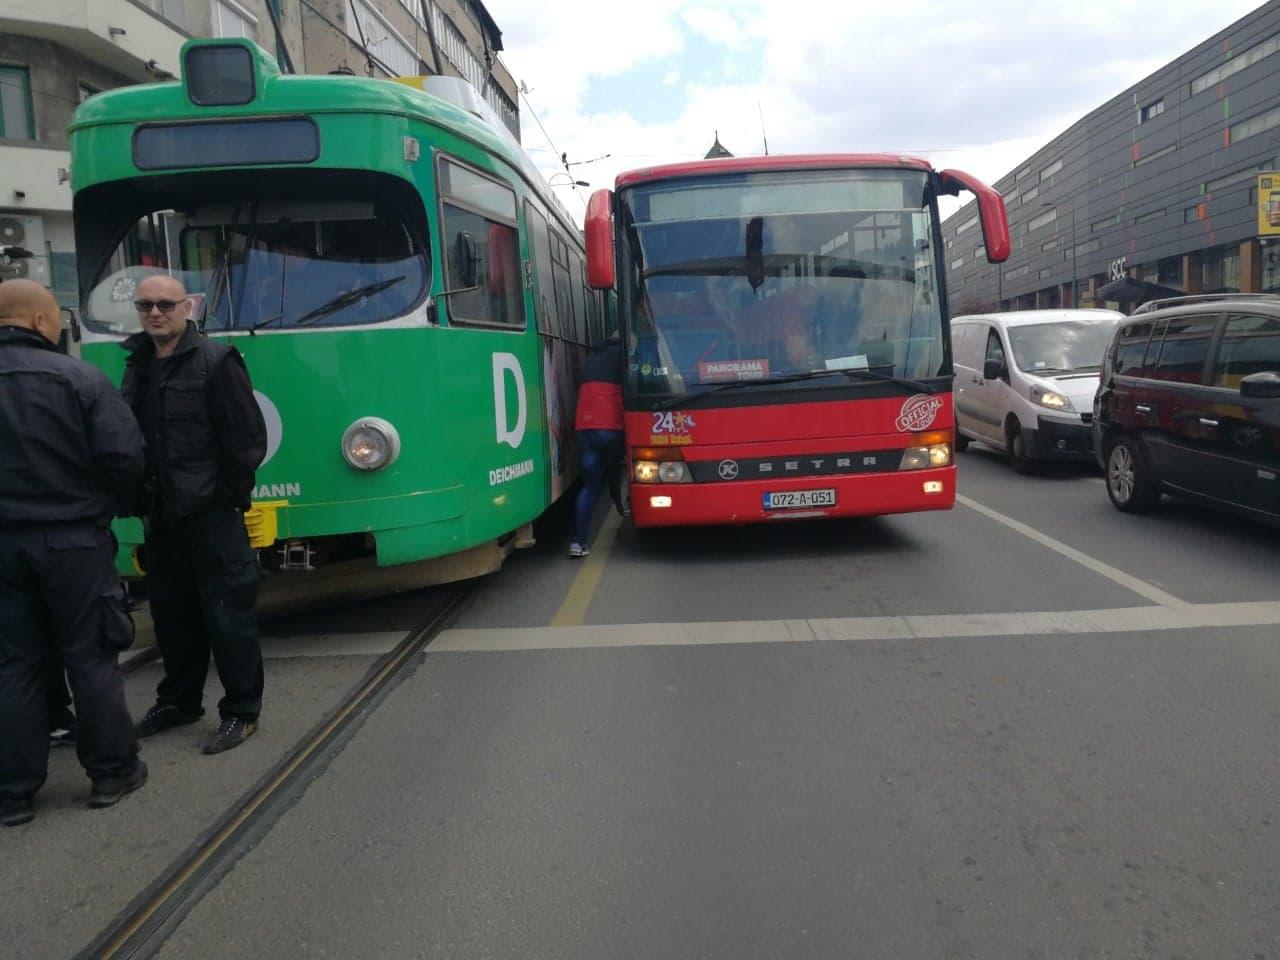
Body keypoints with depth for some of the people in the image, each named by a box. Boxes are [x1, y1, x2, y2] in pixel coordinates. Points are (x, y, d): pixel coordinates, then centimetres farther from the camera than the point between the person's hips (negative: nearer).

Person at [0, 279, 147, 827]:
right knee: (91, 657, 8)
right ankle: (112, 772, 18)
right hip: (73, 539, -4)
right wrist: (104, 501, 4)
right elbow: (124, 459, -16)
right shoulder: (79, 378, -13)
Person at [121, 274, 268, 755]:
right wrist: (139, 497, 10)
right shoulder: (137, 366, 12)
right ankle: (179, 699, 33)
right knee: (171, 613, 17)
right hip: (160, 516, 7)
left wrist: (229, 496, -10)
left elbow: (248, 439, -13)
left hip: (211, 514, -7)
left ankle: (241, 711, 12)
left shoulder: (215, 362, -10)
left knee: (227, 614, -1)